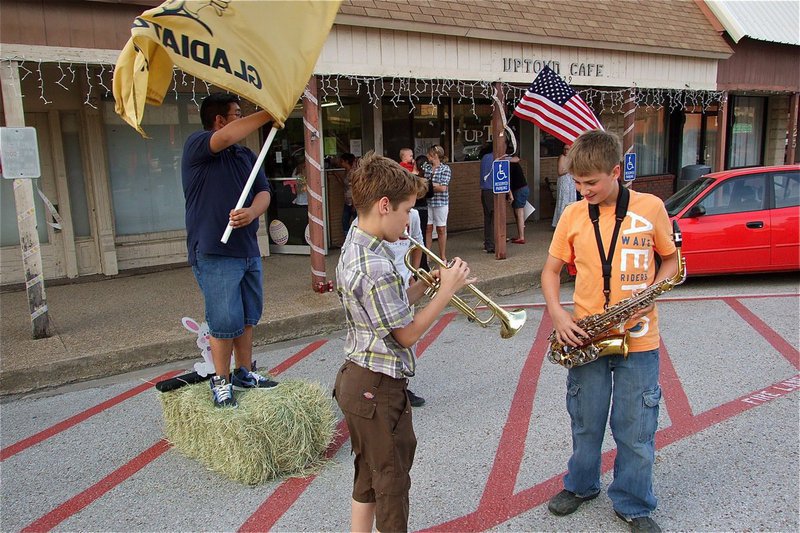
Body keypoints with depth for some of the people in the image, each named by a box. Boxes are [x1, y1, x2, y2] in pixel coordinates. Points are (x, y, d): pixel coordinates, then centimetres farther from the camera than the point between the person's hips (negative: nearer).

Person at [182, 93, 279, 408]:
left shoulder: (247, 156, 15)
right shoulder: (196, 146, -5)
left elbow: (263, 193, 6)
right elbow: (225, 137, -26)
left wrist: (252, 212, -18)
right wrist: (269, 113, -18)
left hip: (248, 250, 7)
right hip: (214, 253, -7)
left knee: (247, 318, 14)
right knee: (225, 321, -5)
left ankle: (244, 373, 28)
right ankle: (221, 382, 12)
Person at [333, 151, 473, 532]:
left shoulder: (354, 248, 5)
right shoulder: (376, 267, -26)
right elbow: (407, 334, -18)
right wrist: (447, 290, -12)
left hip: (357, 380, 10)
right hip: (378, 388, -10)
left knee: (368, 474, 22)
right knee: (392, 479, 10)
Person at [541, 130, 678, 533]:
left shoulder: (650, 208, -5)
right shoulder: (572, 215, -1)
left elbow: (671, 260, 6)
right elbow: (551, 270, 6)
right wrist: (557, 315, -10)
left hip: (638, 338, -1)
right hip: (586, 338, 2)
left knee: (636, 431, 8)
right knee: (586, 422, 17)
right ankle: (580, 485, 41)